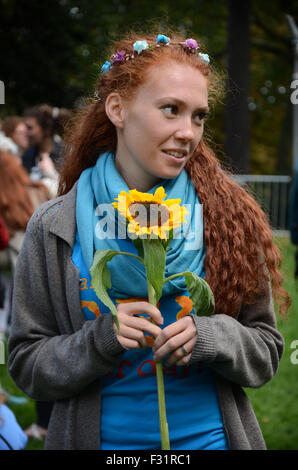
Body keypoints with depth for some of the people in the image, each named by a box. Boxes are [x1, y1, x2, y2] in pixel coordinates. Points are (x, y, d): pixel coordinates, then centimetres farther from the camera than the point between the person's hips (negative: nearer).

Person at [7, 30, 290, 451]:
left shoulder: (227, 214, -6)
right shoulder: (54, 230, -7)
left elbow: (266, 352, -2)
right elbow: (26, 365, -5)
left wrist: (208, 337, -20)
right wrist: (101, 340, -21)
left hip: (210, 434, 1)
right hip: (102, 438, 0)